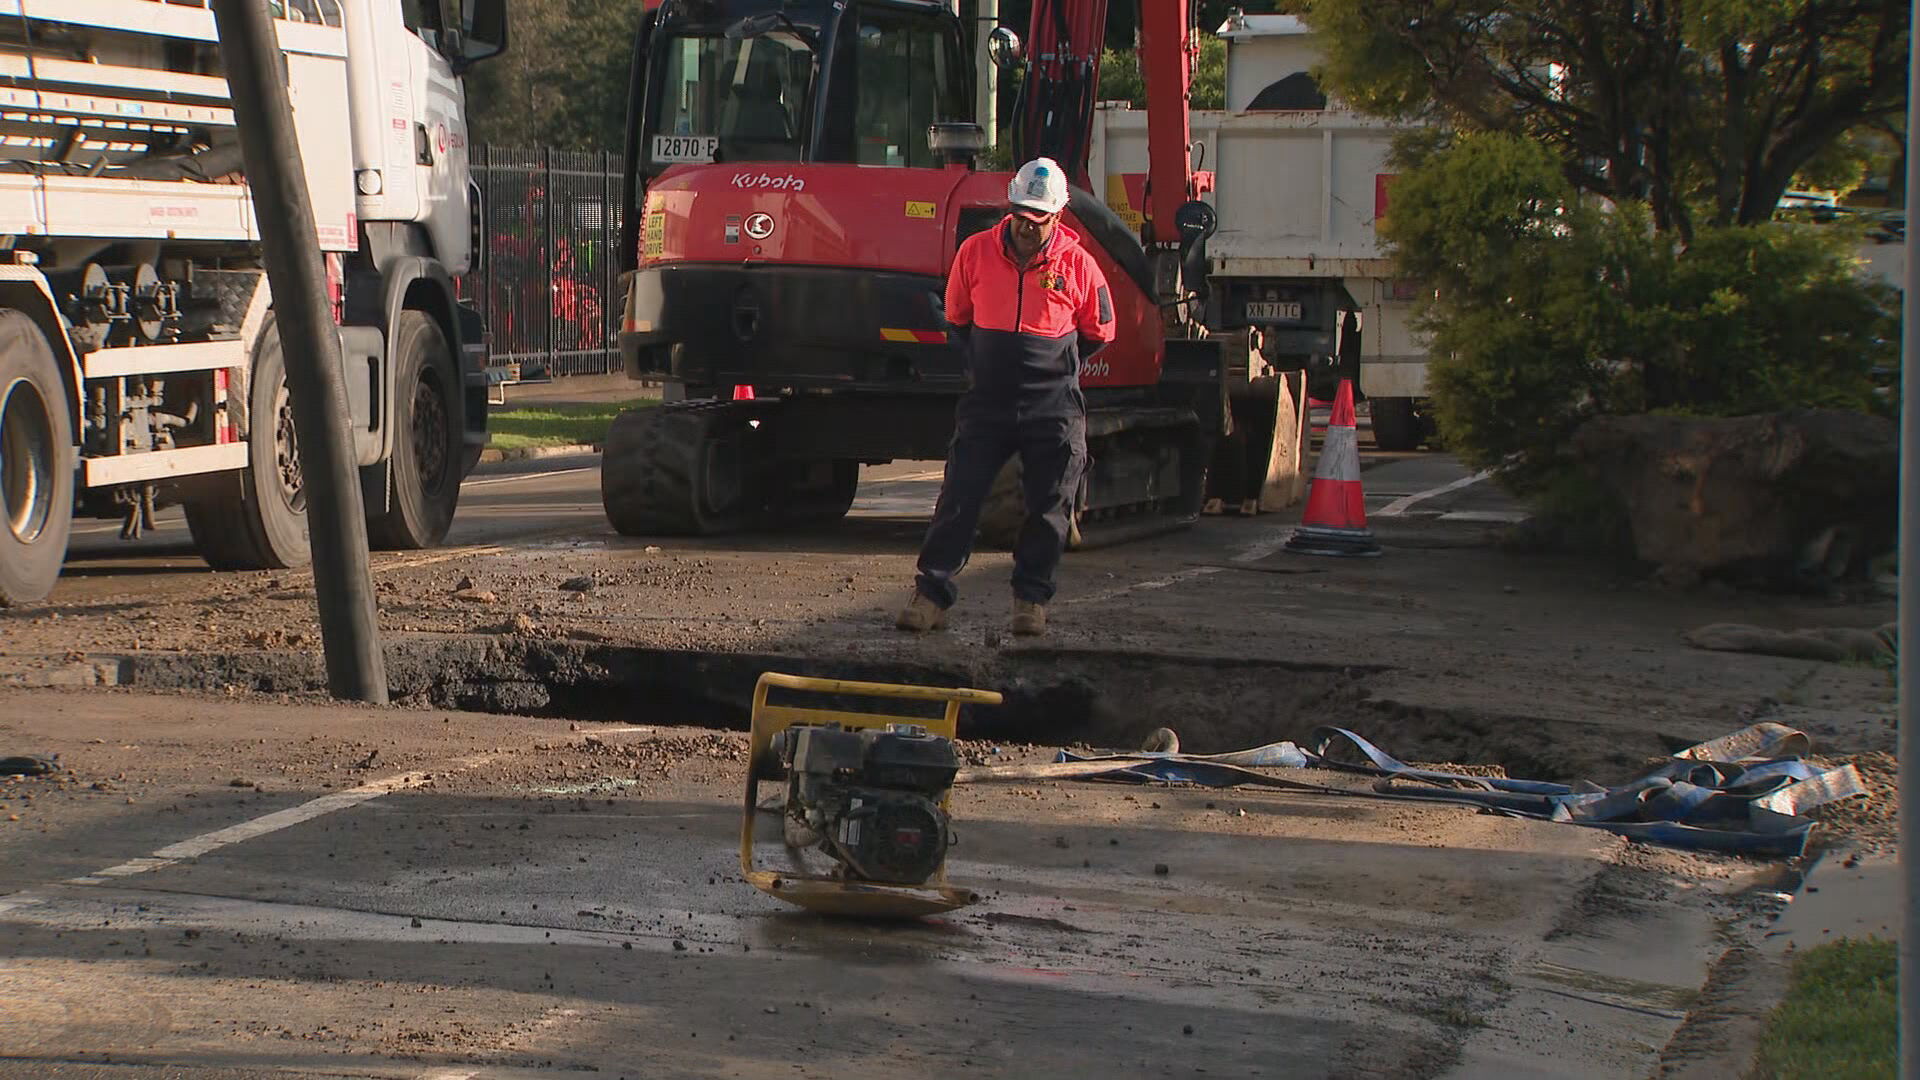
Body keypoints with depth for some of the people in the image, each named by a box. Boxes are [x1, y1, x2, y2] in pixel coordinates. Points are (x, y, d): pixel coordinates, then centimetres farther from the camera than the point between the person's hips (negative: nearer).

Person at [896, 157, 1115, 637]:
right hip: (987, 402, 1)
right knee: (959, 498, -3)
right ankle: (931, 593, 0)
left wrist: (1051, 366, 9)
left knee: (1049, 507, 3)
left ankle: (1032, 599, 14)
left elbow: (1099, 332, 12)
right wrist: (983, 361, 12)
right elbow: (957, 318, 17)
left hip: (1053, 409, -1)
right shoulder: (976, 252, 1)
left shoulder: (1077, 264, -2)